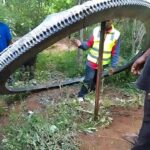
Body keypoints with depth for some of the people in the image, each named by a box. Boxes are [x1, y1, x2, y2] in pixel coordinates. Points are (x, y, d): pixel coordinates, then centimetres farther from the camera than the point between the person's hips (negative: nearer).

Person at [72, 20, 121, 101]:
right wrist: (81, 44, -26)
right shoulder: (96, 30, -8)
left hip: (103, 63, 2)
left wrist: (113, 66, -4)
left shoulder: (116, 34, -8)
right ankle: (81, 95, 14)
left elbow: (115, 53, -4)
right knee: (88, 79, -3)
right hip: (92, 61, -1)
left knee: (96, 79, 19)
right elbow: (89, 44, -5)